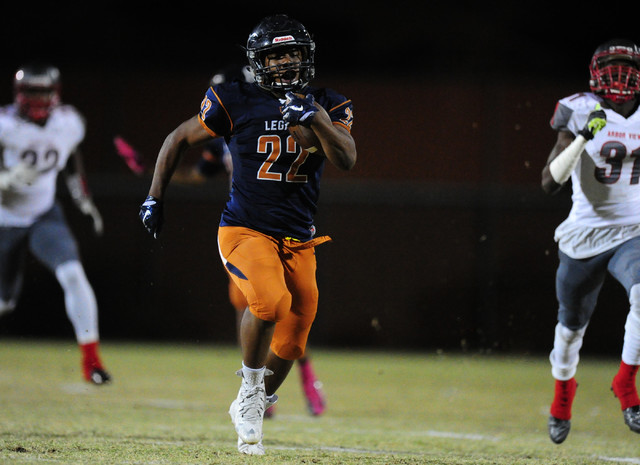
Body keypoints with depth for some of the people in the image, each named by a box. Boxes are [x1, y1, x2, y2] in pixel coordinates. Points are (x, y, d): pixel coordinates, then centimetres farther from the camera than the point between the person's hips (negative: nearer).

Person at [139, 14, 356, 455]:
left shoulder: (328, 107, 4)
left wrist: (315, 117, -25)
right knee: (271, 301, -32)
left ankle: (251, 410, 33)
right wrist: (154, 198, 6)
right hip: (246, 231, -4)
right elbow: (179, 140, 8)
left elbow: (347, 160, -12)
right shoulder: (237, 103, -4)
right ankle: (251, 384, -8)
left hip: (298, 241, 4)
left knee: (291, 339, 10)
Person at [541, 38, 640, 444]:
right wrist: (583, 137, -29)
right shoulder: (582, 115, -9)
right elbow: (550, 182, -18)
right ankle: (563, 392, 44)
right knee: (572, 324, 14)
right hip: (584, 237, -1)